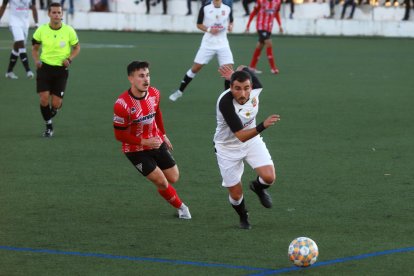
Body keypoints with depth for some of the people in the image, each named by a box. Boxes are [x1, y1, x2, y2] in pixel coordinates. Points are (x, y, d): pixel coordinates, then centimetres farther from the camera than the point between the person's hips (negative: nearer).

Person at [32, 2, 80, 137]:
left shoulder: (69, 31, -6)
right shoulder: (41, 30, -4)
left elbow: (77, 47, 9)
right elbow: (35, 48, 11)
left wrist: (69, 59, -9)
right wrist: (36, 60, -8)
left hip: (61, 69, 0)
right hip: (44, 67, 0)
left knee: (56, 104, -3)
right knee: (44, 99, -13)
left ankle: (50, 115, 35)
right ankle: (48, 125, 11)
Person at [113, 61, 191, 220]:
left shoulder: (154, 93, -9)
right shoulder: (122, 104, -28)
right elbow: (119, 135, -20)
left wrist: (163, 135, 18)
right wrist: (144, 142, -24)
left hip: (157, 144, 6)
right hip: (136, 151, -6)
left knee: (173, 178, 7)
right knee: (162, 182, -8)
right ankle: (180, 207, 18)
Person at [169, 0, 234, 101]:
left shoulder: (227, 9, 0)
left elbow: (231, 22, 16)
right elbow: (199, 24, 2)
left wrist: (230, 26, -8)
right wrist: (209, 29, -17)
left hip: (223, 44, 1)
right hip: (208, 43, -1)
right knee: (195, 68, 1)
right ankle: (180, 91, 16)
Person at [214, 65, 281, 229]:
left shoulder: (255, 89, -23)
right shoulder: (225, 103, -37)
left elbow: (245, 69, 1)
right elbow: (241, 136, -40)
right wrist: (263, 126, -52)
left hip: (252, 140, 4)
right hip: (228, 148, -4)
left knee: (269, 177, -18)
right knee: (236, 194, 3)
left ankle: (258, 187, 20)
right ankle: (243, 218, 38)